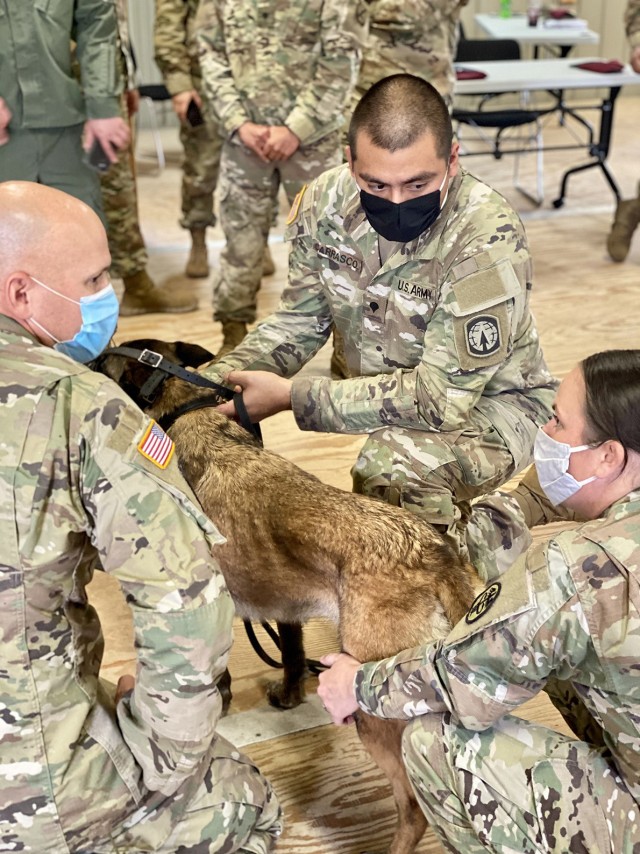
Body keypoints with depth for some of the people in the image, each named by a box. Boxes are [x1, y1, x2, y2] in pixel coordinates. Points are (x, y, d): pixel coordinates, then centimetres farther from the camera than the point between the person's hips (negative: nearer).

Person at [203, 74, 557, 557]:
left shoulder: (487, 238, -28)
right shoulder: (328, 200, -11)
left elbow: (443, 395, -29)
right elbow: (299, 321, 2)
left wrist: (290, 396, -29)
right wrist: (215, 381, -16)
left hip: (484, 405, -6)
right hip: (377, 390, 7)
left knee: (392, 463, -37)